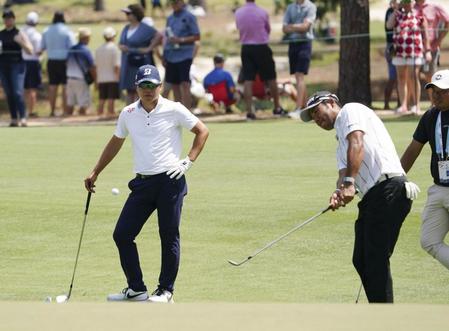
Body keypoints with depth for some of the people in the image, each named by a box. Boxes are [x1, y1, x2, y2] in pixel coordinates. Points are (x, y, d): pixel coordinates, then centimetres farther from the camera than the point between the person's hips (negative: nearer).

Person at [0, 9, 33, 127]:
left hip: (17, 65, -4)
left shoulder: (19, 34, 1)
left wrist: (20, 42, -18)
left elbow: (30, 51, -3)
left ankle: (23, 118, -19)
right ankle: (14, 119, 8)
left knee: (18, 92, -15)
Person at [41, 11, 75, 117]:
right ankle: (65, 109, -5)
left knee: (52, 86, 7)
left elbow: (42, 47, 11)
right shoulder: (67, 31, -7)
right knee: (65, 86, -1)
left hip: (51, 61, 4)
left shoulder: (47, 31, 5)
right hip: (64, 61, -4)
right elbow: (72, 47, -10)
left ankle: (52, 110, 7)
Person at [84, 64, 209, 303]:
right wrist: (95, 173, 24)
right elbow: (116, 143, 23)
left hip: (170, 181, -5)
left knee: (169, 236, -1)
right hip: (142, 182, 5)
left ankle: (166, 290, 10)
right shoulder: (128, 114, 8)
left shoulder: (174, 110, -4)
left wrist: (188, 161, -5)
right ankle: (136, 289, 10)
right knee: (122, 234, 0)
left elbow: (202, 131, 4)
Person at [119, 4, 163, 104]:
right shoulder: (126, 28, 15)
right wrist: (121, 46, -1)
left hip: (140, 64, -7)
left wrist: (149, 48, -15)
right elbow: (121, 43, 23)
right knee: (129, 89, 8)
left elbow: (159, 36, -13)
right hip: (127, 64, 7)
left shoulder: (145, 28, -7)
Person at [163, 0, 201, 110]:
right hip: (171, 56, 6)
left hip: (184, 55, -6)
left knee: (184, 84, -12)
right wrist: (164, 57, 13)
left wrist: (181, 40, -18)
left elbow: (196, 36, -6)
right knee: (174, 85, 9)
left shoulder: (189, 17, -4)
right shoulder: (170, 18, 13)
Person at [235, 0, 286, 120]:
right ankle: (277, 108, 19)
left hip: (246, 48, 3)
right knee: (271, 78, 11)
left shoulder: (238, 13, -3)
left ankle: (249, 111, -6)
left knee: (248, 80, 1)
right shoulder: (262, 12, -11)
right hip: (261, 47, -2)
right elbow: (268, 30, 5)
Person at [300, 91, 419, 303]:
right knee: (361, 260, 11)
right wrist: (339, 193, -10)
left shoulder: (350, 110, 6)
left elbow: (357, 144, -12)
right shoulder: (341, 143, 31)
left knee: (376, 259, -12)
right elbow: (344, 172, 13)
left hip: (388, 188, -10)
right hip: (372, 196, 10)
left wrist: (350, 183, -23)